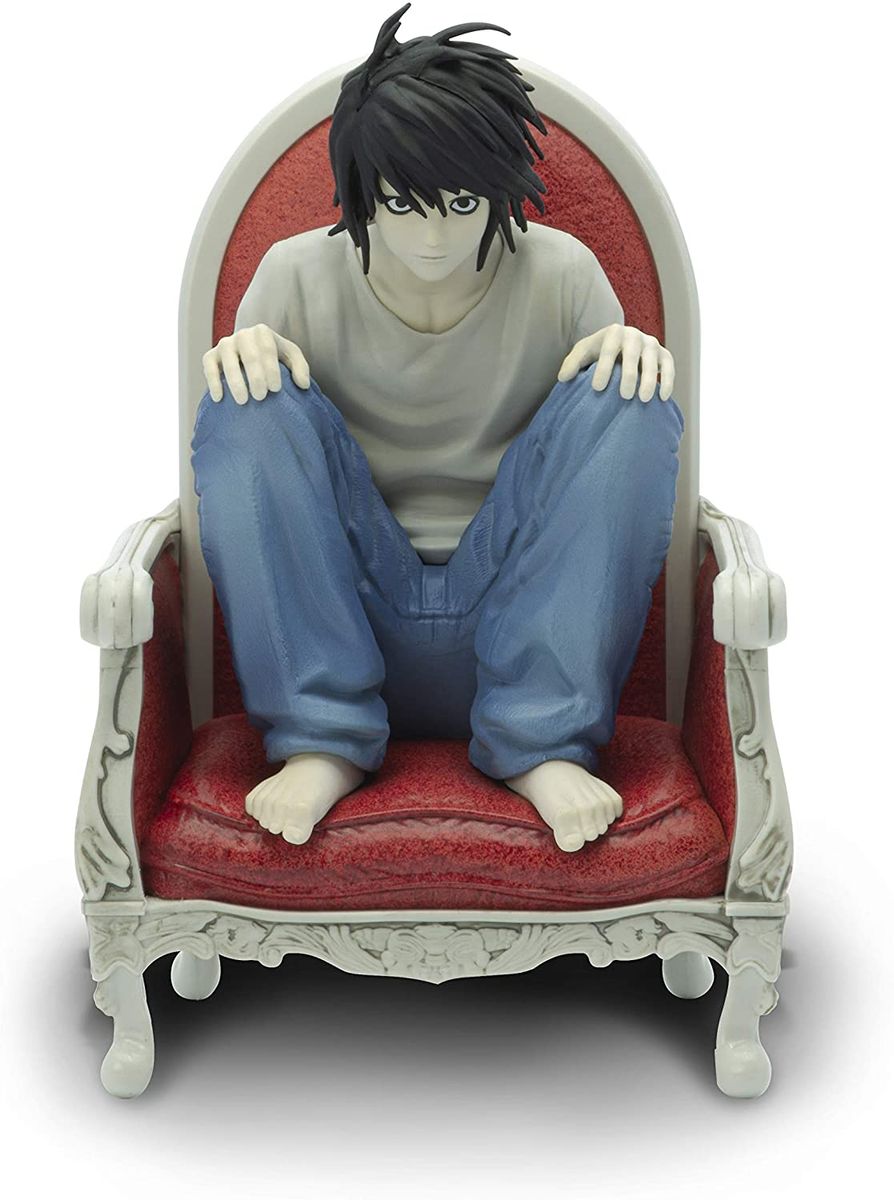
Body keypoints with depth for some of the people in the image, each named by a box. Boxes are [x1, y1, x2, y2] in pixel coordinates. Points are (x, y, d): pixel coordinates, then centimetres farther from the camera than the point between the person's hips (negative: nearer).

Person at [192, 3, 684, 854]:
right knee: (251, 399, -20)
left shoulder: (561, 273, -2)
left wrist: (634, 357, -18)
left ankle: (545, 741, -20)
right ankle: (322, 741, -20)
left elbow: (626, 448, 5)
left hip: (512, 620, 0)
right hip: (353, 620, 0)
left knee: (625, 399, -20)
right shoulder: (299, 274, -1)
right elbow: (231, 454, 4)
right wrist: (236, 362, -19)